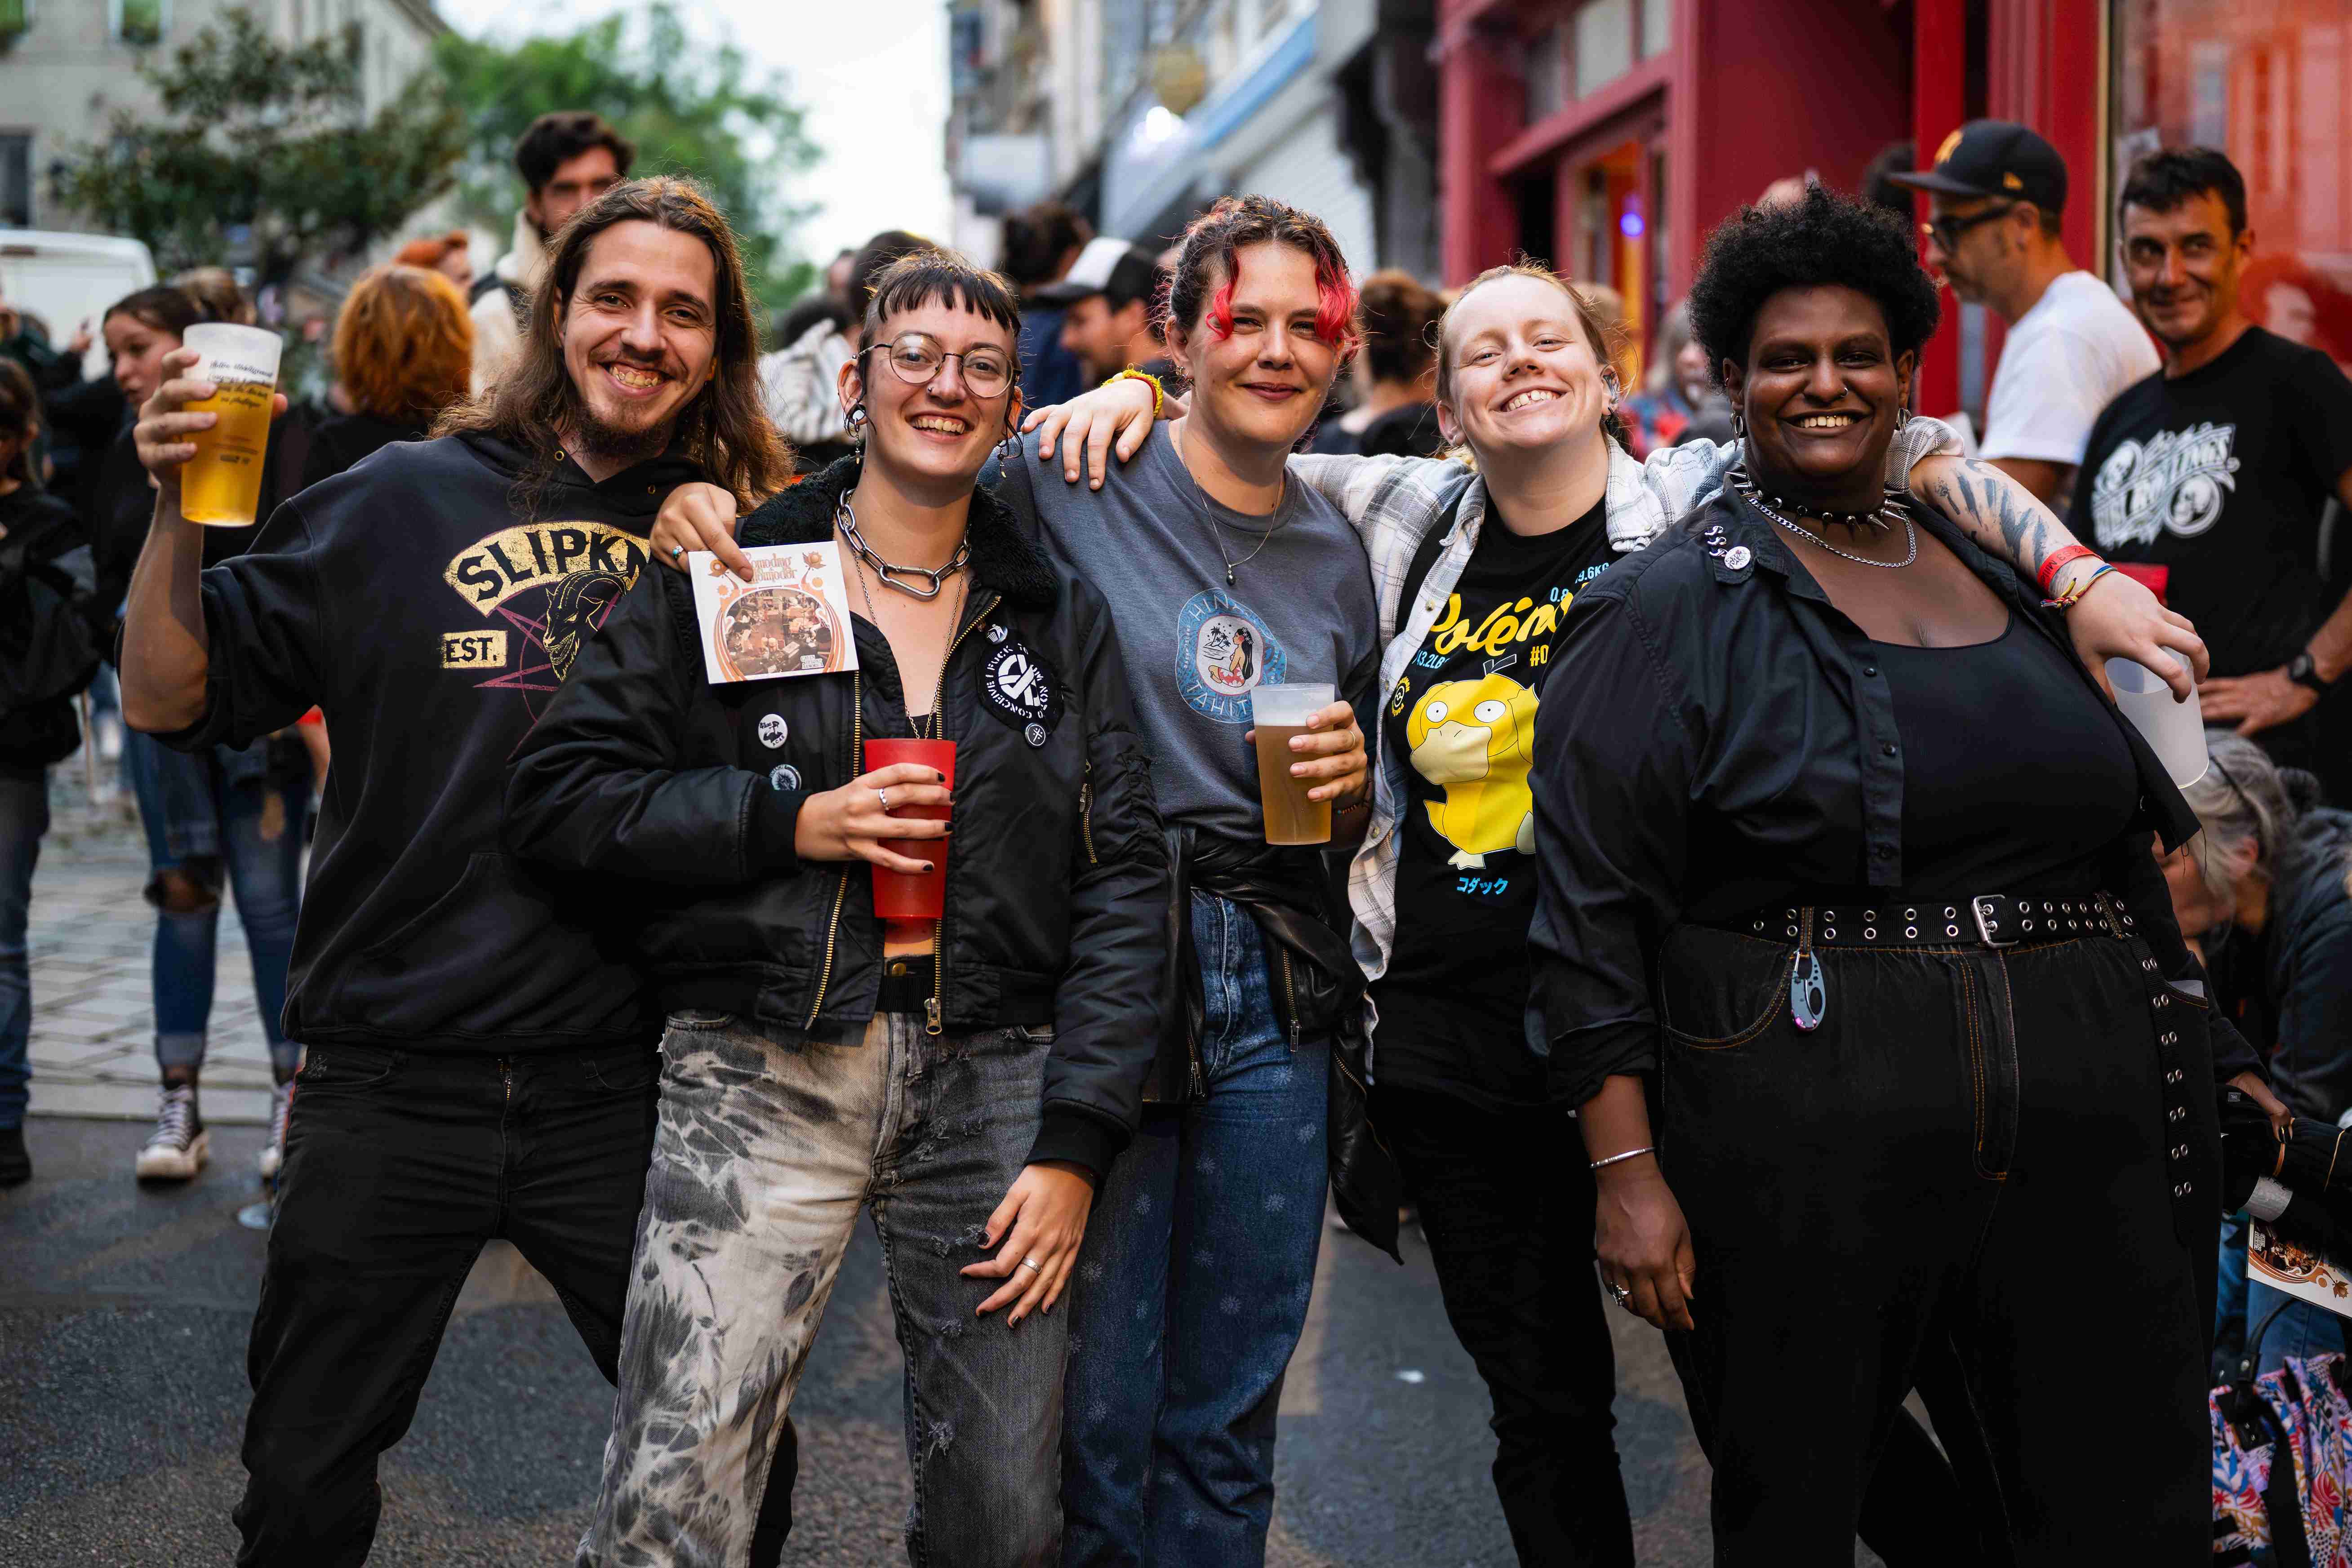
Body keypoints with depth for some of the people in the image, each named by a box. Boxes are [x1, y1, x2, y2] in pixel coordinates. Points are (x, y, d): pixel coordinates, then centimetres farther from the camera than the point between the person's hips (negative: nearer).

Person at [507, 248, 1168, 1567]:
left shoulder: (1065, 618, 10)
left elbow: (1126, 876, 6)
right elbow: (561, 794, 1)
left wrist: (1076, 1145, -2)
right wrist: (791, 818, -11)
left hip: (992, 1084, 2)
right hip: (760, 1075, -2)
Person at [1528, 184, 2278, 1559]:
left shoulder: (2006, 580, 17)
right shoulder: (1672, 608, 1)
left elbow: (2130, 846, 23)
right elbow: (1592, 905, -6)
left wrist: (2209, 1056, 17)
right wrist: (1626, 1169, -13)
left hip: (2095, 1138, 5)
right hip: (1806, 1153, -4)